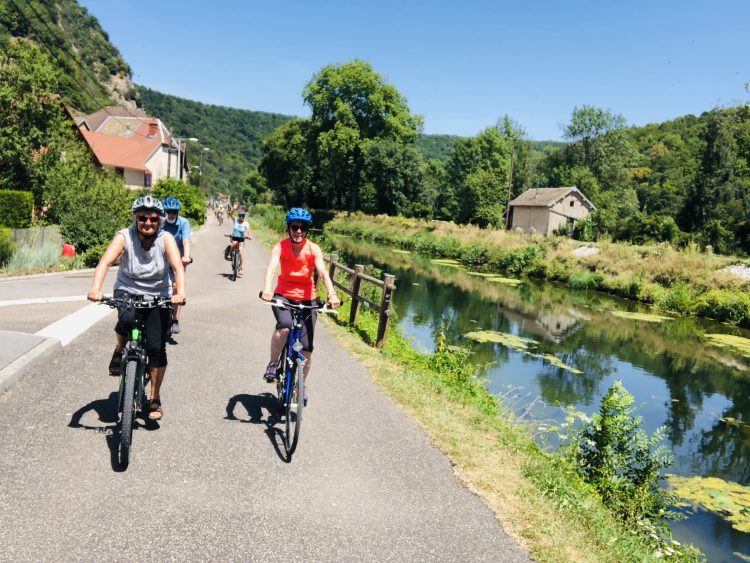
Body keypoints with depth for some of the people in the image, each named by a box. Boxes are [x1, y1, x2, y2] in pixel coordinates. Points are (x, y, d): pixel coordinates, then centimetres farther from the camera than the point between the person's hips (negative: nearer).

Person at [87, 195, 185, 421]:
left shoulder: (165, 239, -15)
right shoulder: (124, 237, -16)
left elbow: (178, 266, -29)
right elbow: (105, 262, -29)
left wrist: (180, 291, -48)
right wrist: (96, 288, -47)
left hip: (158, 297, 1)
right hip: (127, 292, 0)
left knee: (156, 346, -9)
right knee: (127, 320, -34)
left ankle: (155, 399, 10)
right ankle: (119, 349, 2)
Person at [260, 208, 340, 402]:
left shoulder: (313, 249, -12)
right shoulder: (280, 247, -13)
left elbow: (323, 272, -25)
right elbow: (271, 268, -29)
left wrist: (332, 294, -42)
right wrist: (267, 289, -49)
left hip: (306, 298, 1)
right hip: (283, 295, -1)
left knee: (306, 350, 0)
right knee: (284, 326, -34)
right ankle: (272, 364, -9)